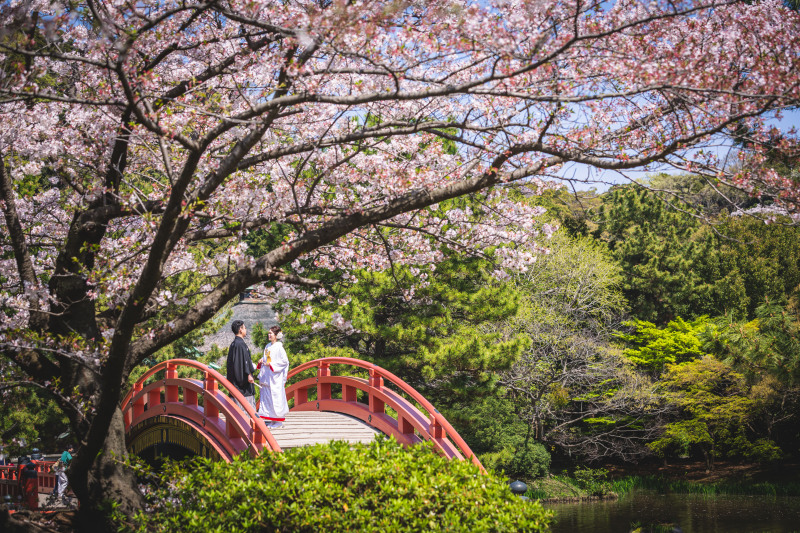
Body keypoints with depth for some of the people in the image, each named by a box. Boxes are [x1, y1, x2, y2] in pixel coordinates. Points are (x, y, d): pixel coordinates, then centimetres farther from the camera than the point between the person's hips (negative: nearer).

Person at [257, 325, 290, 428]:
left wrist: (271, 364, -18)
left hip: (275, 377, -8)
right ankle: (272, 420, 15)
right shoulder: (268, 346, 13)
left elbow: (285, 361, -13)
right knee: (267, 396, 8)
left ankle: (279, 421, 2)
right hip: (267, 376, 8)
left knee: (276, 397, -5)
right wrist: (262, 360, 3)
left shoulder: (279, 347, -10)